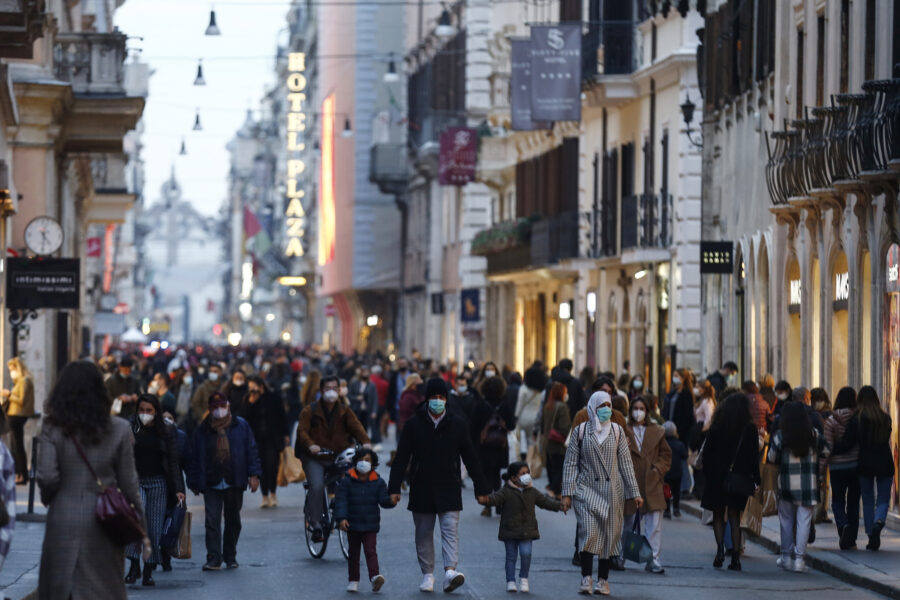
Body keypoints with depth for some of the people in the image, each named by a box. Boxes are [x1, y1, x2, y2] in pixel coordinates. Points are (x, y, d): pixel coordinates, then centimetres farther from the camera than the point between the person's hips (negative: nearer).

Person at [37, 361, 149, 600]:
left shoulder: (52, 429, -5)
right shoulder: (119, 430, -2)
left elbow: (47, 477, -11)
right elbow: (128, 481, 1)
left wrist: (48, 497, 12)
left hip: (63, 520, -1)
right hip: (104, 524, 1)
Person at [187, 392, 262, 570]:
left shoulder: (241, 426, 5)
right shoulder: (202, 430, 6)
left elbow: (251, 451, 5)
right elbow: (194, 458, 9)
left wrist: (254, 475, -3)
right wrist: (194, 482, 6)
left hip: (234, 483, 1)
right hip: (211, 484, -1)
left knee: (233, 521, 10)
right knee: (212, 520, -9)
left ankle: (230, 557, 23)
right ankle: (213, 559, -9)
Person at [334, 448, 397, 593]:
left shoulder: (378, 482, 1)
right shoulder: (347, 481, -2)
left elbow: (383, 499, -2)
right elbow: (341, 501, -6)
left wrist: (391, 501, -26)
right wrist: (341, 518, -17)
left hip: (370, 525, -1)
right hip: (353, 525, 1)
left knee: (370, 551, -11)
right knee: (354, 553, 10)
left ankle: (375, 576, -24)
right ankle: (353, 580, 17)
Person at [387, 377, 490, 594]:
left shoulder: (456, 425, 4)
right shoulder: (414, 424, 1)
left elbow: (470, 458, 8)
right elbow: (401, 458, 1)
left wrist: (481, 488, 7)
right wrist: (394, 488, -5)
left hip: (449, 489, 0)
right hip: (421, 490, 1)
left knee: (450, 529, -12)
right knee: (424, 533, 7)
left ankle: (450, 571, -22)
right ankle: (428, 574, 17)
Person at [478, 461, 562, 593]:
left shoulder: (532, 492, 9)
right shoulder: (506, 492, -5)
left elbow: (545, 501, 16)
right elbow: (495, 498, -19)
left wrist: (559, 506, 6)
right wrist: (487, 499, -42)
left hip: (526, 531, 2)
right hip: (510, 530, -2)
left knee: (526, 553, -12)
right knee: (511, 556, 3)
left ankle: (523, 579, 4)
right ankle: (510, 581, 11)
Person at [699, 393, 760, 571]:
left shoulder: (716, 427, -4)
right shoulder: (750, 429, -4)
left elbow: (706, 454, -3)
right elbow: (754, 456, -3)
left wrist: (707, 475, 5)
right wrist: (756, 479, 3)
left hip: (717, 477, -1)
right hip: (740, 480, 1)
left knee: (718, 516, 11)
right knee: (734, 517, 8)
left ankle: (720, 547, -11)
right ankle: (735, 556, 1)